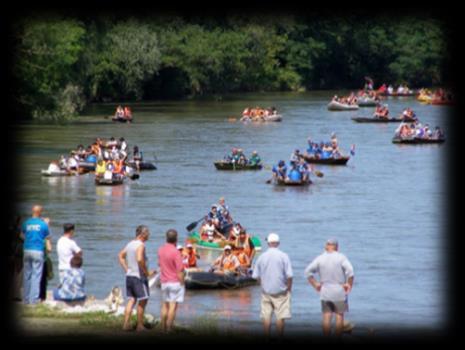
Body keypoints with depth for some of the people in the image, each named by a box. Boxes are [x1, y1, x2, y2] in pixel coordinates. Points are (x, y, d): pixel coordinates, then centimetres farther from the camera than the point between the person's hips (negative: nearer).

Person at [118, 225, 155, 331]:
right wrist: (147, 272, -20)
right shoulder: (140, 245, -16)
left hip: (129, 276, 8)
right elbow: (139, 259, -31)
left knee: (131, 300, 13)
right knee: (142, 301, 3)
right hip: (139, 276, -8)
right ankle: (140, 326, 6)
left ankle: (126, 324, 6)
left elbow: (120, 256, 21)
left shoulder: (130, 244, 10)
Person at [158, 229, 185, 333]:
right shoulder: (175, 252, -18)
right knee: (173, 306, -4)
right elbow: (180, 271, -17)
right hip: (175, 282, -6)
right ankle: (169, 329, -7)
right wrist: (182, 283, -10)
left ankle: (163, 329, 16)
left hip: (164, 282, 6)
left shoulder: (161, 250, 2)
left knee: (165, 306, 14)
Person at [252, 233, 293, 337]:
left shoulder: (262, 257, 0)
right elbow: (289, 275, -12)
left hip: (266, 291, 3)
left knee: (266, 316, 6)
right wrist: (289, 289, 0)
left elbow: (256, 276, 5)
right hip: (280, 291, -2)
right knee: (280, 317, 2)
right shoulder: (283, 256, -9)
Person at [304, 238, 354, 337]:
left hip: (325, 292, 2)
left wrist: (315, 284, 6)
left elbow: (308, 271, 2)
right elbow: (350, 271, -17)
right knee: (339, 315, 5)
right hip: (339, 292, -2)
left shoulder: (320, 258, 3)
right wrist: (349, 284, -7)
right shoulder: (341, 257, -5)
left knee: (327, 316, 3)